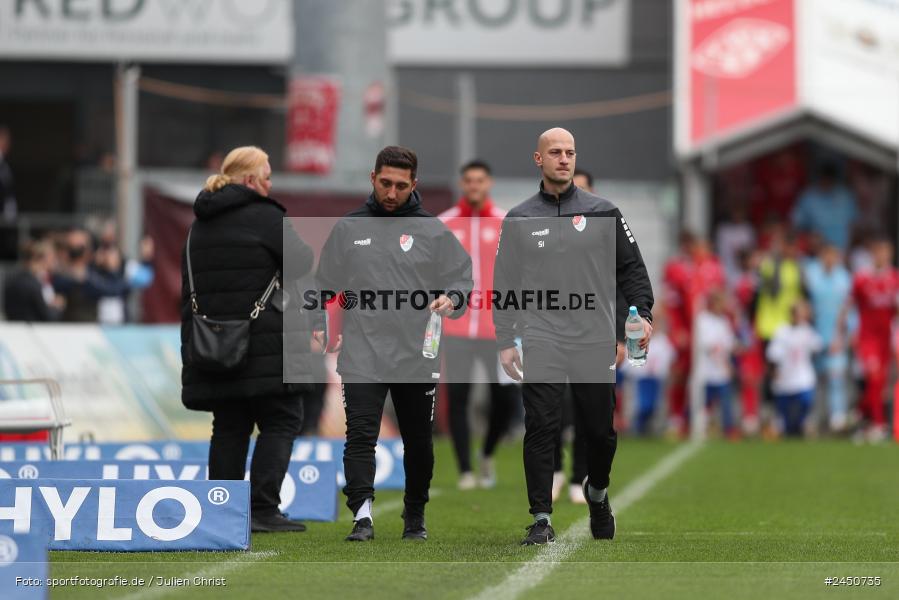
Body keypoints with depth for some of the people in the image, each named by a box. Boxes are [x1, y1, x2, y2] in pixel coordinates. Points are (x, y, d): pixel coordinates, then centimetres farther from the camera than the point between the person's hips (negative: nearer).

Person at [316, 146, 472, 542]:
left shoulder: (434, 232, 4)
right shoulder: (347, 229, 8)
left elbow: (463, 280, 5)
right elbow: (326, 287, 15)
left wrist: (451, 299, -16)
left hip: (417, 357, 0)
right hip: (361, 357, 0)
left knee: (418, 442, 9)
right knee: (360, 434, -15)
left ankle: (415, 516, 26)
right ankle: (362, 515, -23)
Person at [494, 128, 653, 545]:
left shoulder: (603, 213, 7)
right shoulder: (519, 220, 6)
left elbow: (631, 267, 9)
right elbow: (505, 283, 9)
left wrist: (642, 314, -5)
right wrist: (505, 342, 3)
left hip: (595, 340, 1)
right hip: (541, 341, -1)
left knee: (601, 431, 7)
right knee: (541, 428, -10)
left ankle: (597, 492, 36)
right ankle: (541, 519, -8)